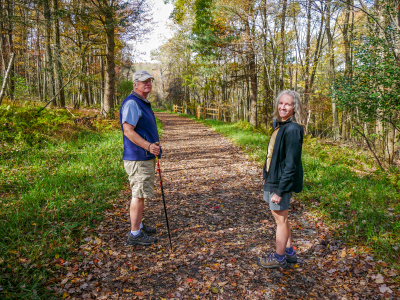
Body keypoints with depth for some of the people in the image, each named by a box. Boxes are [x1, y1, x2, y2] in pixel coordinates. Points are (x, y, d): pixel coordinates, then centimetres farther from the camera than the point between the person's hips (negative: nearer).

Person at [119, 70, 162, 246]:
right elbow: (128, 130, -24)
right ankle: (135, 234, 6)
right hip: (138, 159, -10)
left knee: (141, 193, 18)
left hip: (146, 157, 10)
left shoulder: (143, 103, 19)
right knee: (139, 194, -5)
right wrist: (148, 146, -32)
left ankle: (138, 226, 31)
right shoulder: (131, 103, -15)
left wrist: (153, 148, 28)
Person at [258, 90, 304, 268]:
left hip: (282, 182, -10)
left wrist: (279, 190, -20)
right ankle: (289, 252, 37)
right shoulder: (280, 125, 8)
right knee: (279, 216, 20)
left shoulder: (293, 129, -21)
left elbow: (291, 164, -22)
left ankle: (279, 258, 25)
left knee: (281, 219, 6)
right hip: (273, 179, 10)